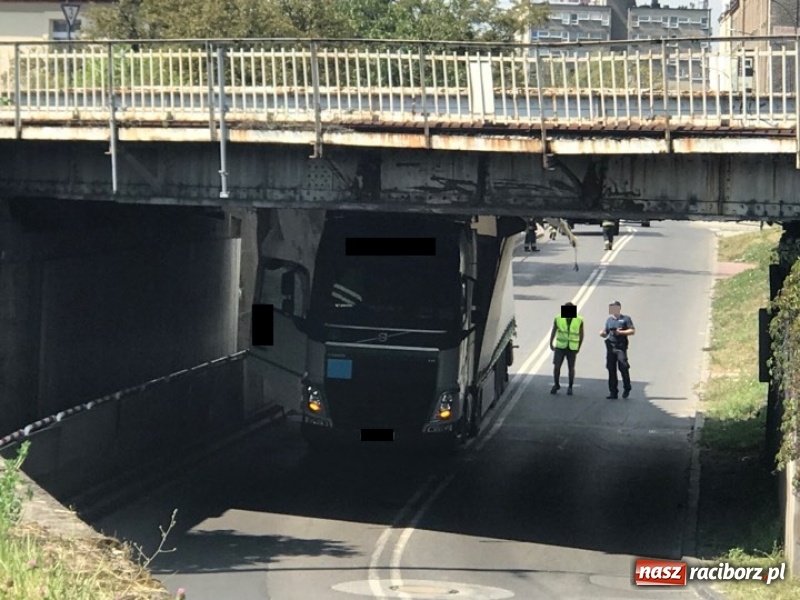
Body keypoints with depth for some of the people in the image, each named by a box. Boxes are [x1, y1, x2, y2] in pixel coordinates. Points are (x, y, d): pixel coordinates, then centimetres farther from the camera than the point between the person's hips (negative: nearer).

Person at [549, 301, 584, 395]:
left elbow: (581, 334, 4)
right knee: (556, 366, -2)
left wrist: (579, 347, 5)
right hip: (560, 346, 1)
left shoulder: (579, 320, -8)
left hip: (572, 348, -1)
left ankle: (570, 387, 17)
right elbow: (553, 331, 8)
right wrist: (551, 343, 10)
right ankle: (556, 385, 17)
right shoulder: (558, 319, -6)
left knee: (571, 368, 4)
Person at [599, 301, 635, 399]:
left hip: (621, 347, -5)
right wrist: (603, 333, -2)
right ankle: (613, 392, 5)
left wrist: (621, 332, -14)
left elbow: (632, 331, -3)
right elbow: (606, 332, 21)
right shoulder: (609, 320, 18)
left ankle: (626, 389, 8)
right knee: (611, 369, 2)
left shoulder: (626, 319, 3)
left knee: (623, 367, -10)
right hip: (610, 346, 5)